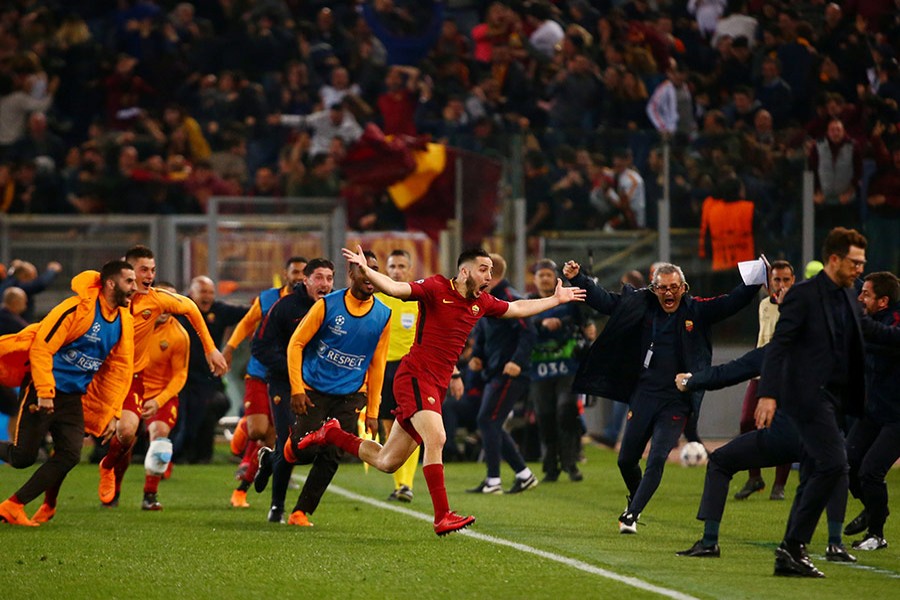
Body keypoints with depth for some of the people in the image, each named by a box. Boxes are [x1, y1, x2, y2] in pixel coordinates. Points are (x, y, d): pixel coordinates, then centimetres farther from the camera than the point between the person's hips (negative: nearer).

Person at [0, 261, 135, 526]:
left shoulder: (124, 321, 5)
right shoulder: (78, 308, -17)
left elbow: (120, 369, 13)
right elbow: (41, 347, -18)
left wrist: (112, 413, 8)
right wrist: (45, 392, -21)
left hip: (73, 398, 6)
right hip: (42, 391, -6)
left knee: (69, 455, -12)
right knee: (23, 457, -8)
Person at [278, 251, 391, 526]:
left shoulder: (383, 315, 0)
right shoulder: (327, 305, -9)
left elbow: (377, 365, 6)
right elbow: (296, 344, -5)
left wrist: (372, 411, 5)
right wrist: (297, 389, -12)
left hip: (351, 395, 2)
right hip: (314, 390, -2)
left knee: (331, 456, -6)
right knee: (306, 451, -11)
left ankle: (300, 512, 6)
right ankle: (292, 444, 26)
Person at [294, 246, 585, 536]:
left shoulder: (482, 302, 12)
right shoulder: (437, 289, -10)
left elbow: (517, 308, 29)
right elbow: (394, 288, -21)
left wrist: (556, 299, 33)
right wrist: (365, 270, -38)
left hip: (437, 386, 8)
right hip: (416, 376, -8)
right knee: (436, 438, -25)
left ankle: (331, 434, 31)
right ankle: (443, 517, -24)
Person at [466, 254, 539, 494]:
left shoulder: (510, 299, -14)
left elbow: (529, 333, -21)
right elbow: (481, 335, 26)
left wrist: (518, 361, -30)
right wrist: (476, 356, 8)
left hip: (509, 375, -10)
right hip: (493, 373, 10)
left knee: (487, 421, -11)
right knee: (493, 426, 11)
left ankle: (493, 481, -8)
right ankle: (524, 474, 18)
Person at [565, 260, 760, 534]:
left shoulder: (697, 311, -1)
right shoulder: (641, 305, 3)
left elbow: (733, 301, -7)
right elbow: (604, 300, 8)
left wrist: (756, 280, -22)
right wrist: (578, 279, 0)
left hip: (676, 401, -3)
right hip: (644, 395, 3)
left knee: (657, 459, -14)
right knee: (626, 460, 9)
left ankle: (632, 514, -7)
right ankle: (635, 499, 37)